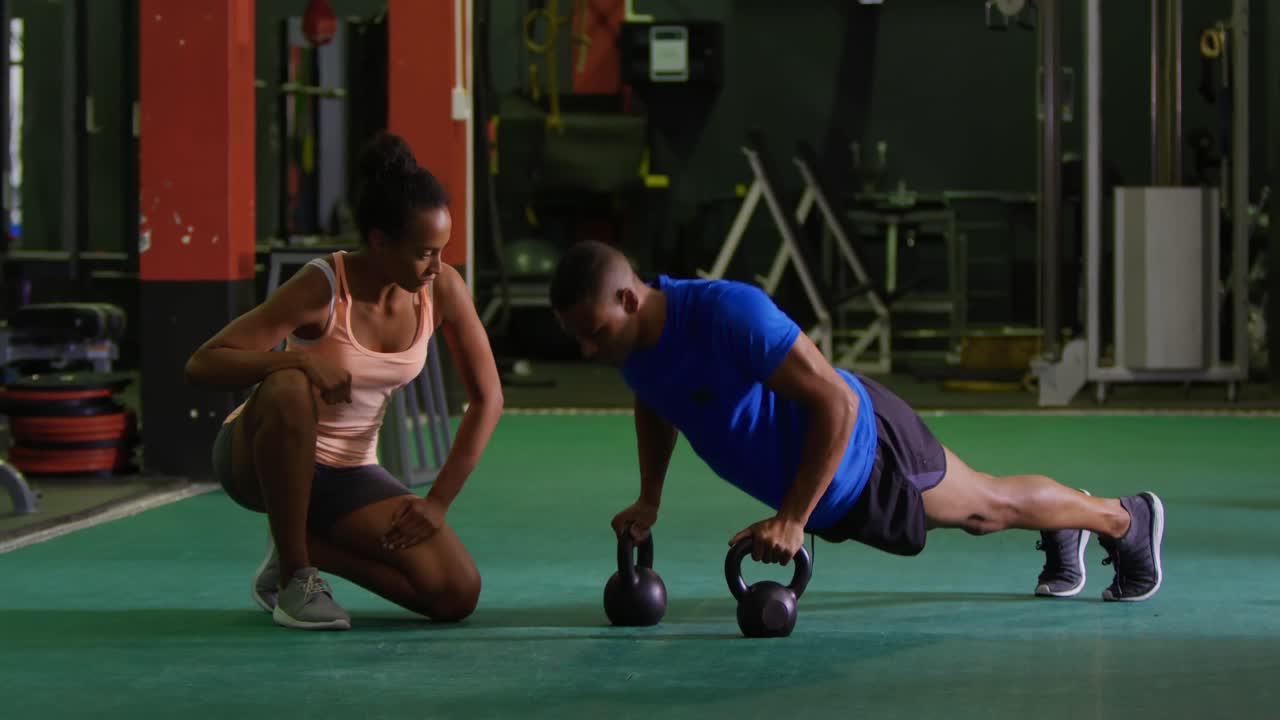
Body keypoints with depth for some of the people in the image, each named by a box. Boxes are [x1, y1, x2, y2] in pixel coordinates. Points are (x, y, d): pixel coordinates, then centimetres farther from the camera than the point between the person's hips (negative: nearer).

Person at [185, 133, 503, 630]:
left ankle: (300, 547, 9)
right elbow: (201, 365, -26)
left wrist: (438, 502, -9)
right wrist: (296, 360, -41)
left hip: (348, 472, 4)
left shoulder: (443, 289, -12)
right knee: (291, 390, -41)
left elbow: (487, 398, -3)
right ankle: (293, 578, -21)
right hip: (257, 458, -4)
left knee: (457, 596, -14)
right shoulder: (323, 288, -24)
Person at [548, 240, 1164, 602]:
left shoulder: (730, 315, -41)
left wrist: (793, 519, -37)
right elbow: (654, 404, 10)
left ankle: (1126, 519, 43)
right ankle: (1060, 537, 57)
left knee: (991, 502, 18)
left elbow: (836, 403, -37)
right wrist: (648, 501, -1)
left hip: (863, 452, -7)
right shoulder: (631, 339, -16)